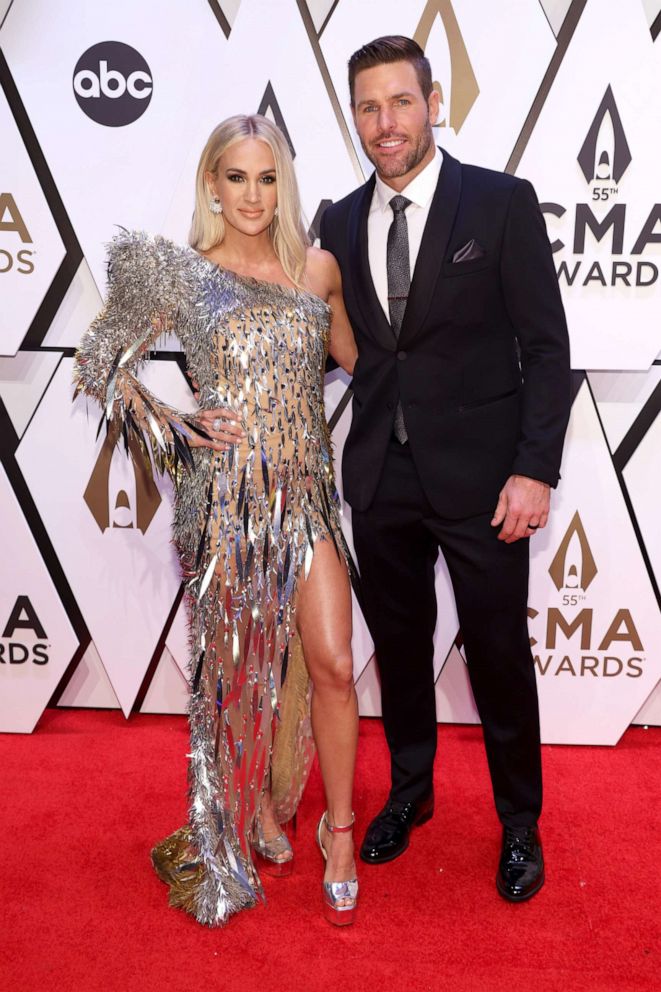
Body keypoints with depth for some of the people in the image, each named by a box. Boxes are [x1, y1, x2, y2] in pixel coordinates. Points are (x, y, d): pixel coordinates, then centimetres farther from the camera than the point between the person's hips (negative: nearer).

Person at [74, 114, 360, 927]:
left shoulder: (316, 268, 6)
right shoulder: (182, 274, -3)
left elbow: (351, 356, 22)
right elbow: (105, 365, 4)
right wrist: (177, 432, -5)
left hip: (306, 494, 3)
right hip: (225, 498, -2)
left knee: (332, 666, 0)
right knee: (237, 665, 10)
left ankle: (339, 835, 20)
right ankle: (253, 819, 34)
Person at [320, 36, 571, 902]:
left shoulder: (502, 203, -5)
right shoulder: (341, 223, 7)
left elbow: (546, 348, -7)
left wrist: (534, 470, -14)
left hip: (478, 474, -4)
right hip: (379, 474, 4)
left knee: (499, 652, 7)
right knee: (399, 644, 16)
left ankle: (519, 822, 29)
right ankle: (410, 791, 39)